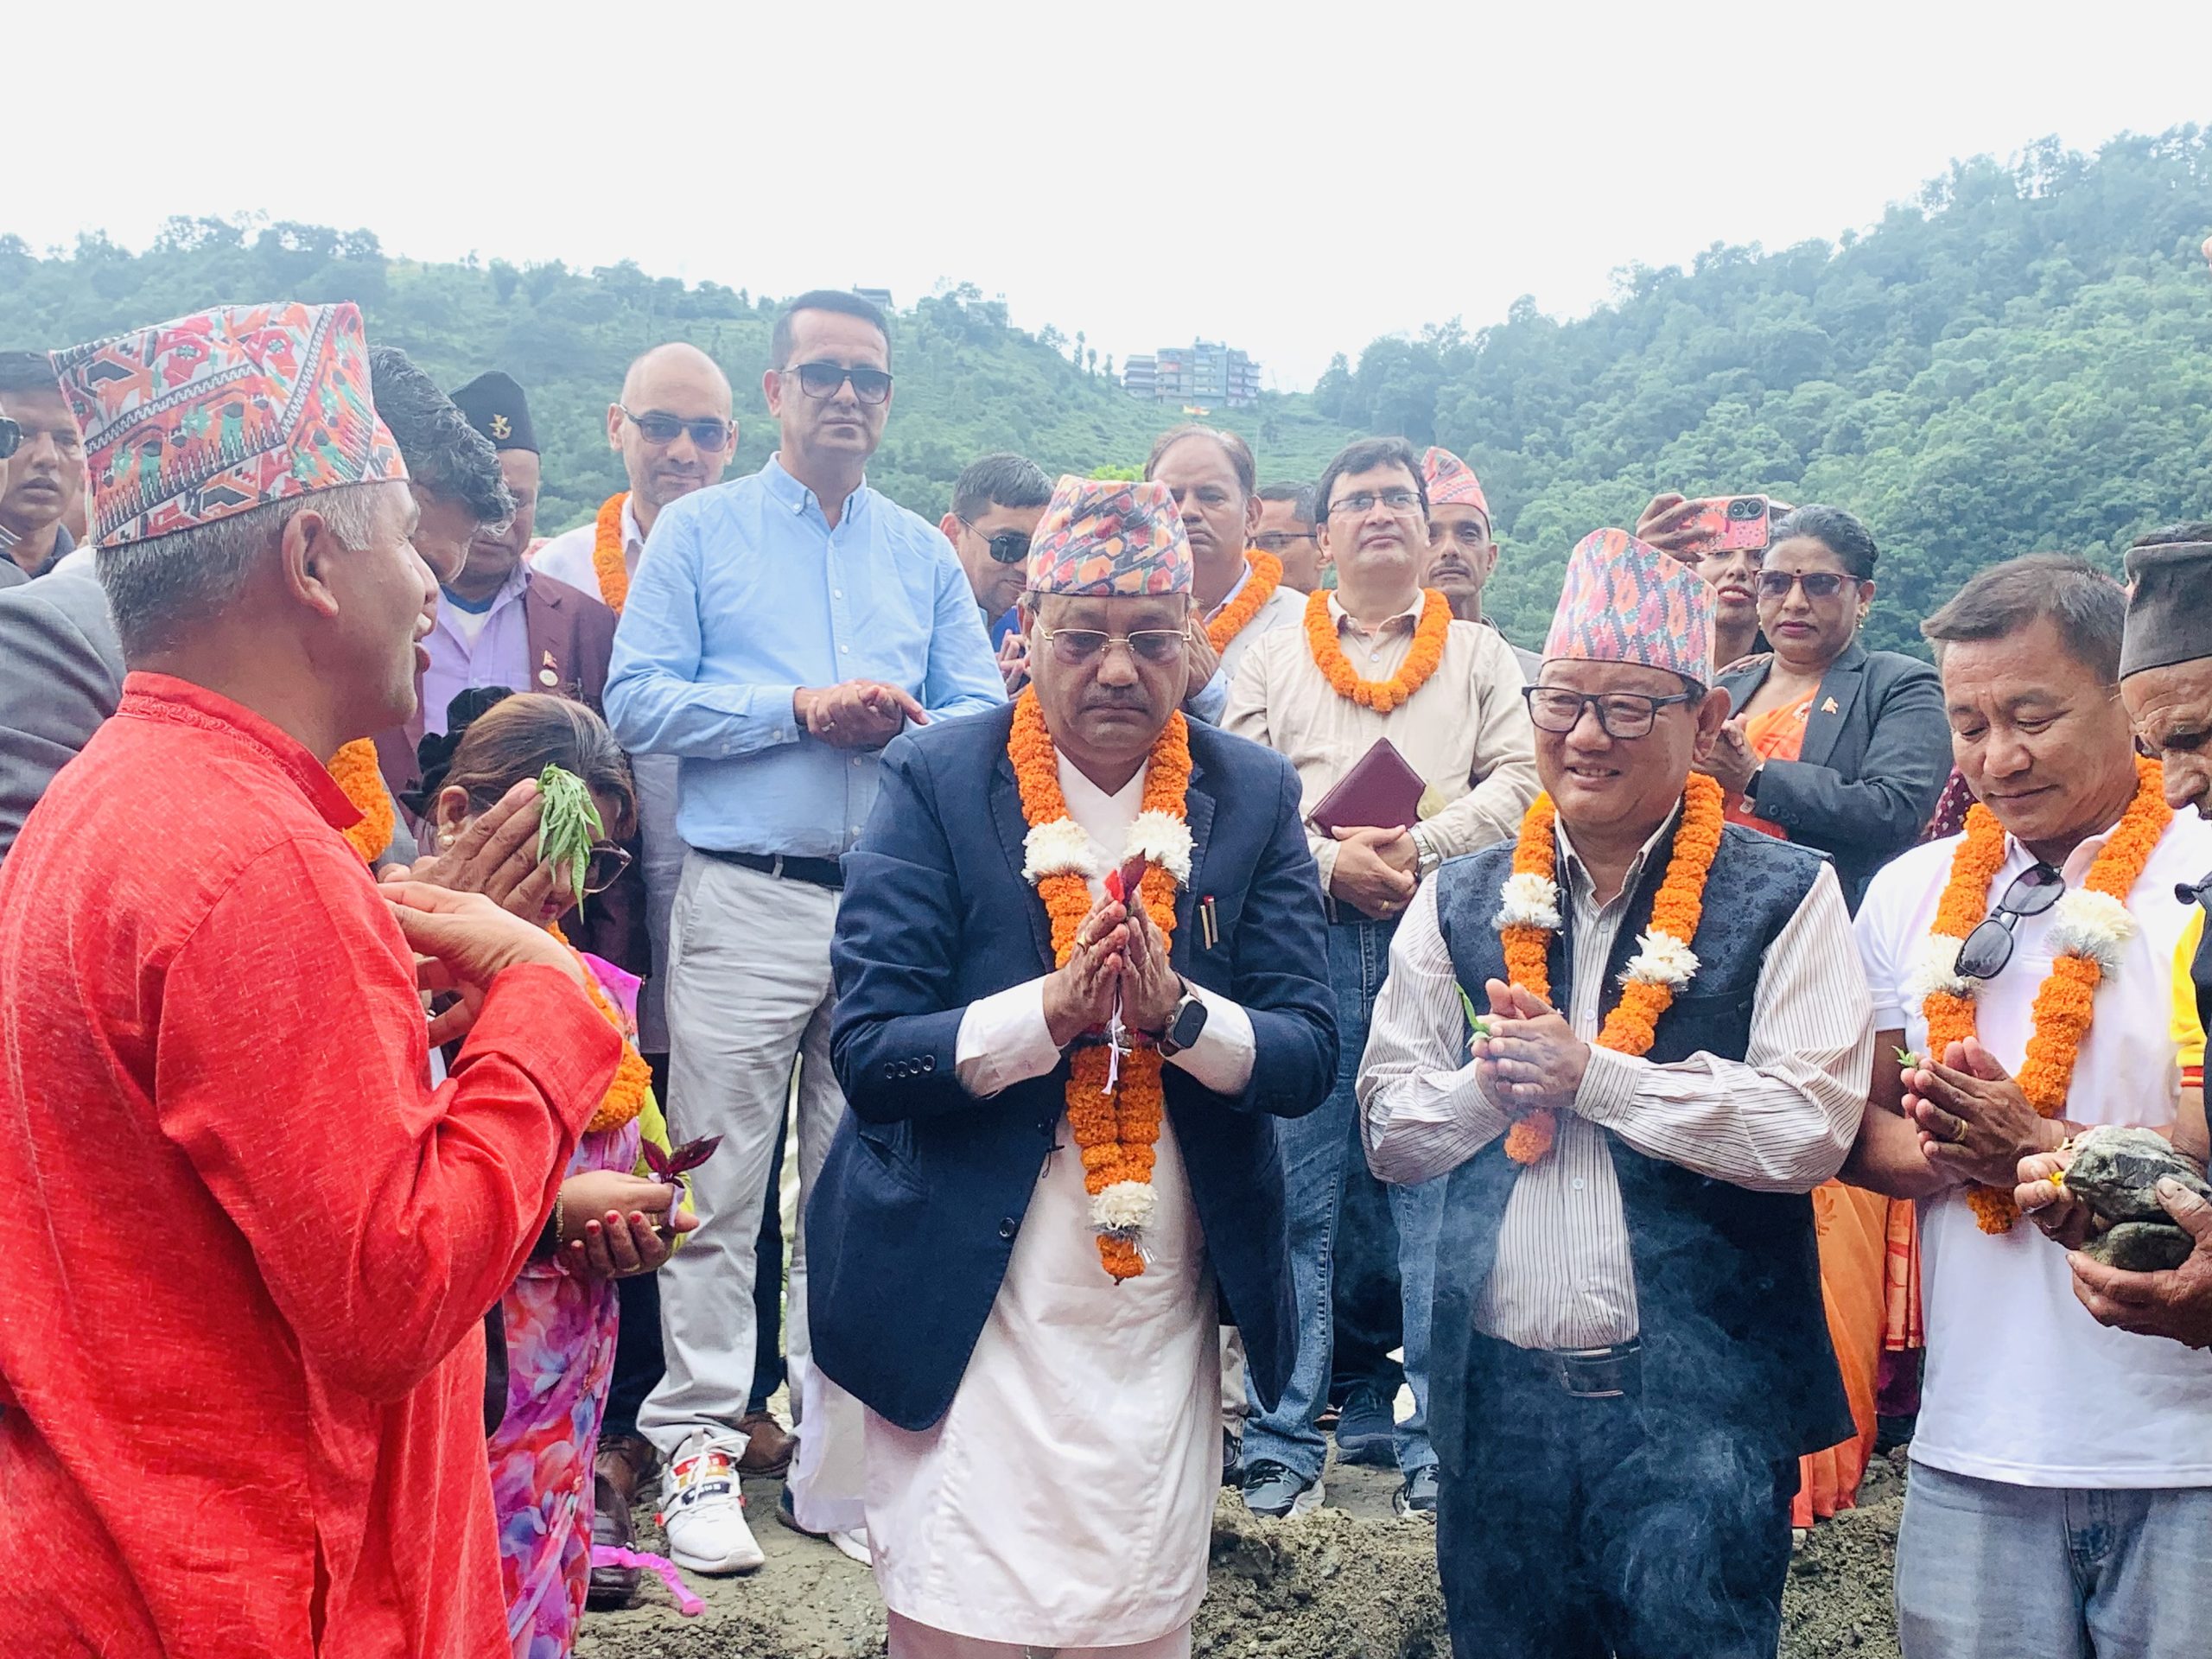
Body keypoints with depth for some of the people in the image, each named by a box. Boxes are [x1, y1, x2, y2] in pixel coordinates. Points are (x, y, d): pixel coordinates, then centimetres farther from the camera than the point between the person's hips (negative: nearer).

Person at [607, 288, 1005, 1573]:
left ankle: (843, 1459, 18)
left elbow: (988, 718, 9)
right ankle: (702, 1449, 10)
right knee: (720, 1188, -1)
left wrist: (902, 722, -11)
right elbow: (639, 702, -4)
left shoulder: (926, 554, 15)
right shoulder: (699, 532, 7)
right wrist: (799, 708, -11)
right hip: (746, 899, -3)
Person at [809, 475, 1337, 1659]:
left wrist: (1181, 1014, -21)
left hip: (1164, 1322, 3)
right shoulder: (936, 782, -6)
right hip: (968, 1311, -2)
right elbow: (866, 1047, -11)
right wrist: (1051, 1010, -25)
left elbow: (1309, 1055, -2)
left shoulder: (1255, 798, 2)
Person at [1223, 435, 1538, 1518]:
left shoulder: (1479, 655, 16)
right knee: (1295, 1194, 1)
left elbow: (1519, 782, 3)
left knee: (1443, 1193, 0)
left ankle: (1439, 1447, 10)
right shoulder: (1274, 657, 16)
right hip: (1305, 940, 0)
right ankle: (1284, 1444, 10)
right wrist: (1328, 861, -11)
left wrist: (1420, 847, -11)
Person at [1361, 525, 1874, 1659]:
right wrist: (1488, 1083, -13)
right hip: (1497, 1393, 4)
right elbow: (1389, 1128, 6)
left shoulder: (1783, 897, -5)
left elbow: (1811, 1131, -14)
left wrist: (1589, 1073, -17)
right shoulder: (1461, 904, 6)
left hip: (1698, 1402, -3)